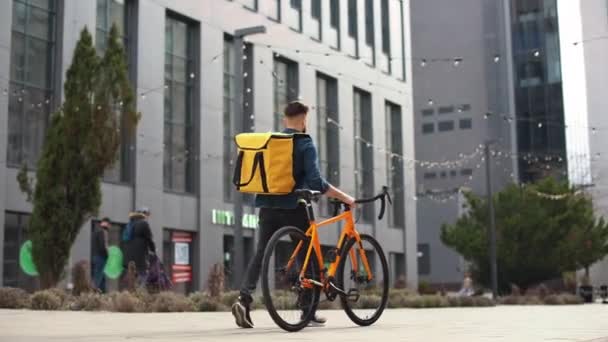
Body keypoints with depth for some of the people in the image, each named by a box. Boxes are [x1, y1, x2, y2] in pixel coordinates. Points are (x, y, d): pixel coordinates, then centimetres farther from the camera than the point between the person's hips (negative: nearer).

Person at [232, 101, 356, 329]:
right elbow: (316, 182, -18)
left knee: (261, 253, 6)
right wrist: (345, 198, -13)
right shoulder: (305, 144, -8)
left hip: (268, 206, 5)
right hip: (293, 207, -5)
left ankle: (245, 299, -15)